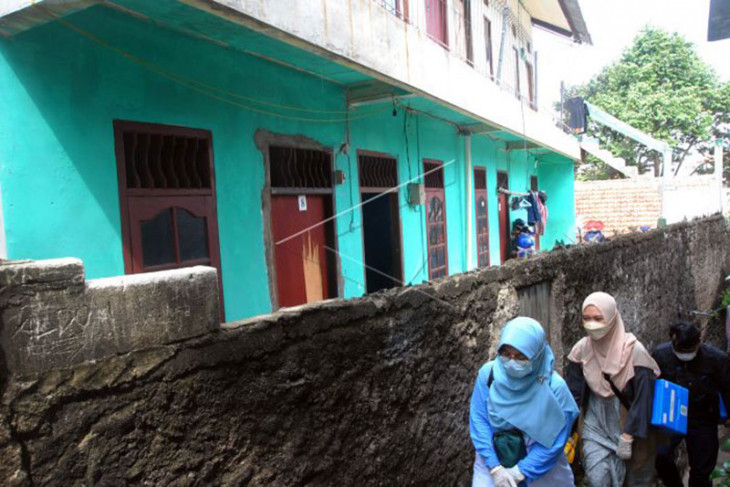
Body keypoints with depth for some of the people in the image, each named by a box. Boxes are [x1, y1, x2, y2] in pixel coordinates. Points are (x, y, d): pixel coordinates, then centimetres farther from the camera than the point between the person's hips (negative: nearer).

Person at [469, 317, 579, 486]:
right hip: (494, 459, 1)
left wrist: (521, 471, -15)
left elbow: (555, 440, -14)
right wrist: (495, 467, -16)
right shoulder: (488, 374, -14)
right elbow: (478, 420, -10)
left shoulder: (554, 386, -19)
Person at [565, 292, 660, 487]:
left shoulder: (634, 350, -18)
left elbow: (643, 398, -15)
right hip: (596, 426, 2)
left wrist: (628, 436, -15)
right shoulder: (581, 350, -9)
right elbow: (573, 394, -2)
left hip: (629, 426, -1)